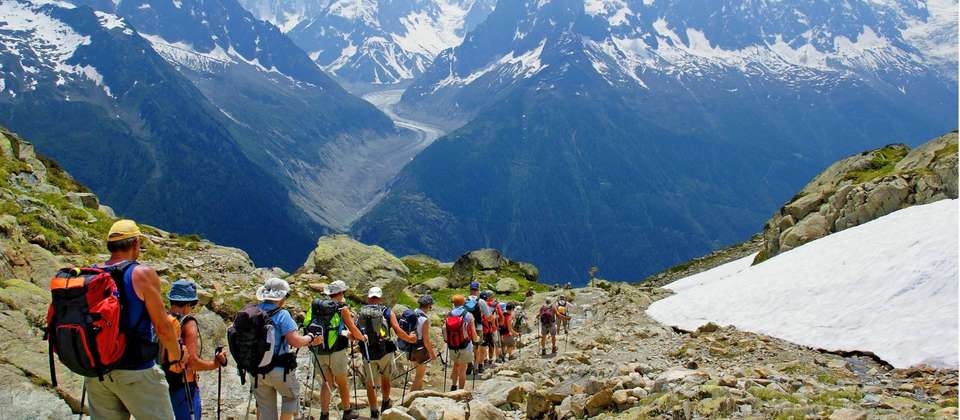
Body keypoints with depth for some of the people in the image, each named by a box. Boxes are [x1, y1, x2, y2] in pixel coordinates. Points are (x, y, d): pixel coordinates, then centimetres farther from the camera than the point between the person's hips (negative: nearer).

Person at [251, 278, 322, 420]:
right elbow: (295, 341, -21)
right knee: (291, 397, 20)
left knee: (264, 406, 16)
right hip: (279, 370, -5)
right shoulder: (281, 315, -16)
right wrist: (309, 338, -1)